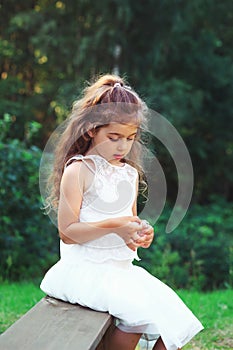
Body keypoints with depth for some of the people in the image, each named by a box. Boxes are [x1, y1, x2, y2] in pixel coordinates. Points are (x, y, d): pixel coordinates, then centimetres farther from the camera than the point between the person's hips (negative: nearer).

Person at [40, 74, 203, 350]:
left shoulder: (131, 173, 12)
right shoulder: (78, 170, -9)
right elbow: (67, 230, -13)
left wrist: (141, 235, 0)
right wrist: (113, 226, -23)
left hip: (121, 267, 7)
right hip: (85, 268, -7)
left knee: (172, 317, -7)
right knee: (137, 313, -27)